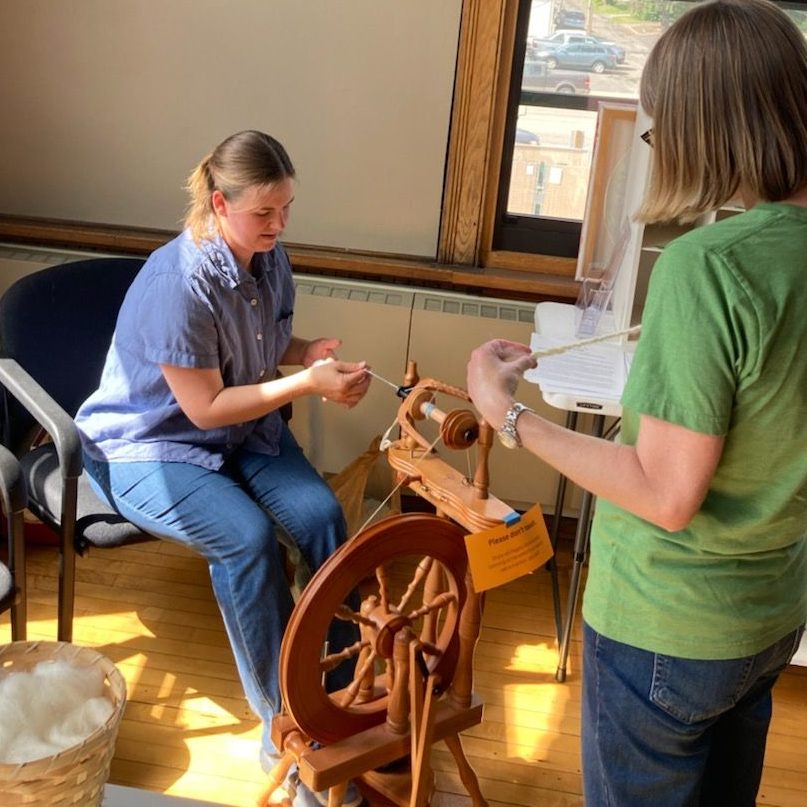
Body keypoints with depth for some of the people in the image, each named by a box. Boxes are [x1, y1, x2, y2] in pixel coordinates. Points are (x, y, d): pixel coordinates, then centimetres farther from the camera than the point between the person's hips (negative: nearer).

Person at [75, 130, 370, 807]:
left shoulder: (269, 255, -5)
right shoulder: (178, 282, -28)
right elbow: (205, 407, -23)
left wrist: (310, 351, -12)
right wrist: (308, 383, -27)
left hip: (245, 430, 6)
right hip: (149, 446, -6)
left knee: (322, 514, -19)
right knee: (247, 537, -29)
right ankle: (285, 725, -13)